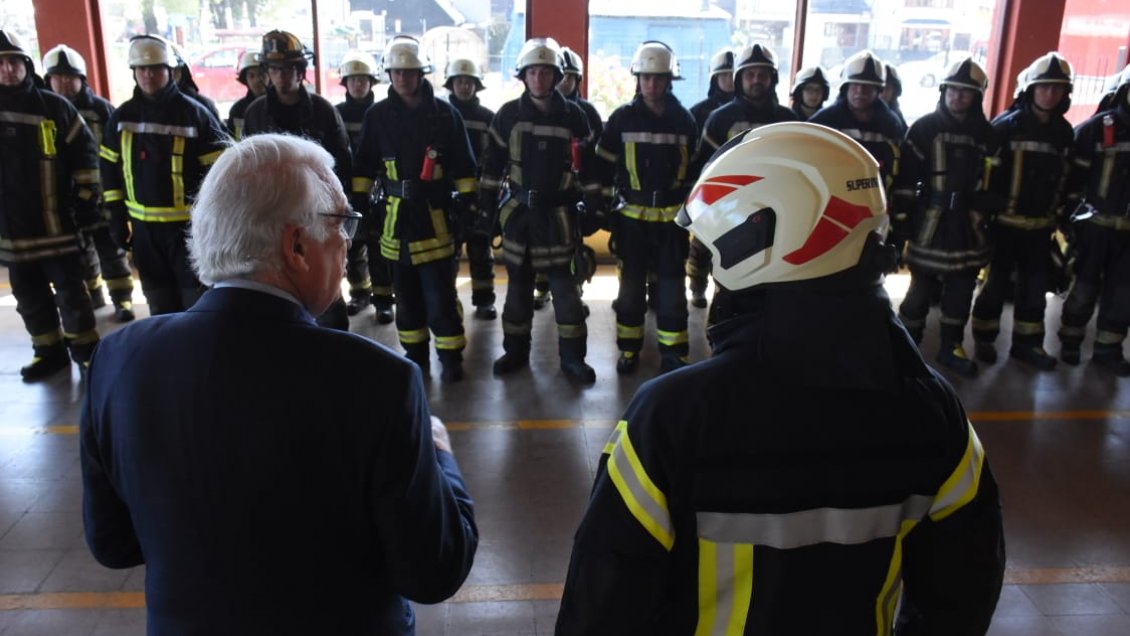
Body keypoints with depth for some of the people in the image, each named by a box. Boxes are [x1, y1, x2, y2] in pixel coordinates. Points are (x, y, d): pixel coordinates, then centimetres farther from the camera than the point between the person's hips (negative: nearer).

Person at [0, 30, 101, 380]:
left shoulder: (54, 107, -3)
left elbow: (85, 153, 1)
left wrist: (86, 201, -2)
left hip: (55, 222, -3)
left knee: (70, 291, 3)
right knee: (29, 295, 11)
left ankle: (85, 349, 16)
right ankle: (49, 351, 24)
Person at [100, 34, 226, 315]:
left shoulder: (193, 113, -6)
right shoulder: (122, 117, 6)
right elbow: (110, 169, 13)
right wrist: (117, 216, 9)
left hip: (189, 224, -4)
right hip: (143, 226, 4)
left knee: (198, 303, 1)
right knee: (160, 306, 14)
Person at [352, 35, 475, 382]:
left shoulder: (445, 113, -1)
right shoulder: (377, 115, 4)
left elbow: (463, 164, 1)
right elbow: (364, 164, 10)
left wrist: (467, 201, -4)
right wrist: (359, 201, 5)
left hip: (435, 214, -3)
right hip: (395, 214, 3)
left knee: (440, 293, -3)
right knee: (406, 292, 11)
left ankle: (451, 357, 9)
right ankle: (414, 353, 24)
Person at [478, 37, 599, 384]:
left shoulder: (573, 115, -1)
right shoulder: (508, 114, 1)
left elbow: (589, 165, 3)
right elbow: (493, 163, 5)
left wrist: (594, 208, 0)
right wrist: (487, 207, 2)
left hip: (558, 212, -1)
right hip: (519, 211, 2)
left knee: (564, 284, 0)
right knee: (518, 284, 10)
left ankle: (572, 357, 9)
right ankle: (516, 350, 23)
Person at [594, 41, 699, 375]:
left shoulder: (685, 120, 3)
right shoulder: (622, 118, -2)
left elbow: (696, 169, 10)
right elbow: (603, 166, 2)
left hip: (673, 217, 1)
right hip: (632, 216, -1)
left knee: (672, 288, 6)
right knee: (631, 285, 7)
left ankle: (673, 353, 16)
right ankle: (629, 349, 21)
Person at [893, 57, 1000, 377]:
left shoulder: (986, 133, 7)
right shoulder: (924, 128, -2)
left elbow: (994, 181, 12)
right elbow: (906, 177, -5)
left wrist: (990, 216, 9)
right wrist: (901, 217, -9)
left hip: (969, 223, 3)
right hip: (930, 220, -3)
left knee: (961, 290, 10)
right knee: (921, 286, 3)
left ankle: (951, 347, 23)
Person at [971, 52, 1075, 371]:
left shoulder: (1065, 132, 7)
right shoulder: (1007, 125, -8)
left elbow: (1066, 178, 13)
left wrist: (1059, 215, 11)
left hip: (1040, 225, 5)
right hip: (1004, 221, -5)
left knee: (1036, 284, 10)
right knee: (997, 281, 4)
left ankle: (1026, 342, 23)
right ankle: (984, 339, 18)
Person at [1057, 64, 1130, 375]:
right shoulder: (1095, 128, -6)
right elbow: (1074, 175, -6)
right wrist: (1066, 215, -7)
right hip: (1095, 224, -4)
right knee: (1086, 285, 5)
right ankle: (1070, 341, 21)